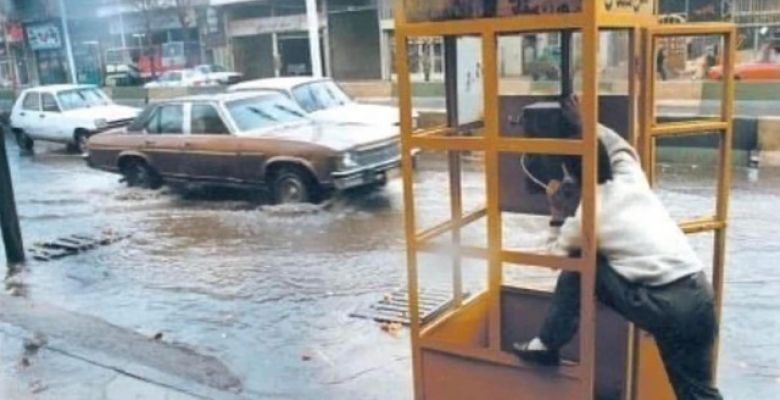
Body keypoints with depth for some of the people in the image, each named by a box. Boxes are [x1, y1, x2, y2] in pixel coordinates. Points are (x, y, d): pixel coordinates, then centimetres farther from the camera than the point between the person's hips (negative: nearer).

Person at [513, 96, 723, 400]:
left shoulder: (585, 216, 0)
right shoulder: (632, 178, 11)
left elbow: (557, 256, 20)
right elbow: (621, 148, 36)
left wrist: (557, 215, 25)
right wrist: (585, 126, 39)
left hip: (657, 305, -6)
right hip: (699, 295, 6)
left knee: (578, 266, 9)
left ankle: (548, 345, 20)